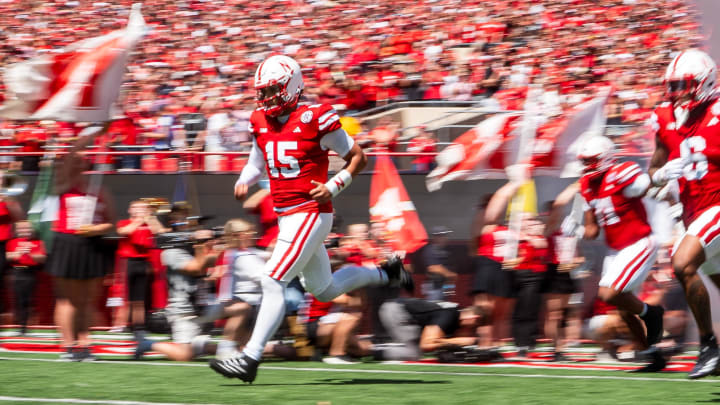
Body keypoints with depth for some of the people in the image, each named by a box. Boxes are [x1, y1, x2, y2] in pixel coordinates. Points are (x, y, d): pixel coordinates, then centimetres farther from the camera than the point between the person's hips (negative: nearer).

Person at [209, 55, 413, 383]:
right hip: (287, 217, 9)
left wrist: (333, 186, -16)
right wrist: (243, 182, 2)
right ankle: (386, 274, 39)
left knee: (272, 283, -15)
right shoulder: (262, 124, 7)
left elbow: (358, 157, -4)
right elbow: (256, 162, 23)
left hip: (310, 214, -9)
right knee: (324, 290, 20)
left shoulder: (314, 120, -14)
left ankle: (250, 358, -13)